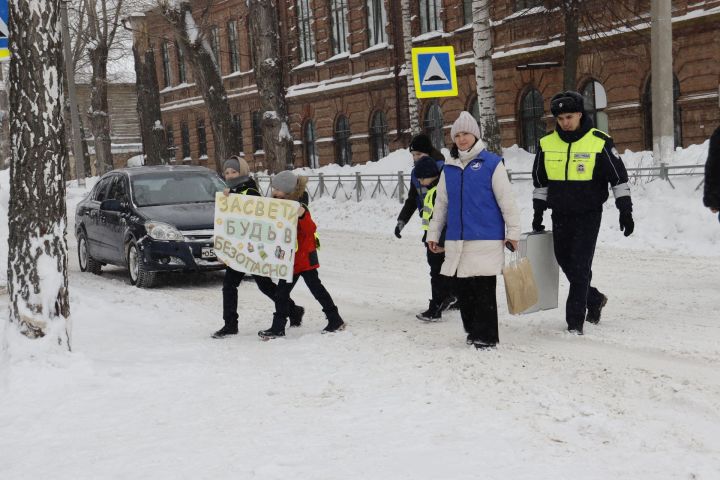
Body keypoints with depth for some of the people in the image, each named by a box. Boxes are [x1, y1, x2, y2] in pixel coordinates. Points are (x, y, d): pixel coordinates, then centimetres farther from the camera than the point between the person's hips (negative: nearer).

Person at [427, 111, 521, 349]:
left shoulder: (491, 163, -3)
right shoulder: (449, 168, 13)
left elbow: (506, 200, -4)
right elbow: (441, 204, 19)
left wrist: (513, 231, -5)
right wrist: (433, 233, 17)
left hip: (486, 240, -5)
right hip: (457, 241, 5)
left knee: (484, 290, -4)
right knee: (462, 289, 8)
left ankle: (486, 335, 4)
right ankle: (473, 330, 20)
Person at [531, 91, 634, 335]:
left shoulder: (599, 142, -9)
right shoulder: (547, 144, 3)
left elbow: (619, 177, -4)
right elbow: (540, 181, 14)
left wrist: (625, 210, -7)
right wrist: (538, 212, 13)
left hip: (588, 215, -5)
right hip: (560, 215, 5)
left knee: (580, 266, -8)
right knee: (565, 262, 10)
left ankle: (575, 320, -2)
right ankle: (594, 299, 34)